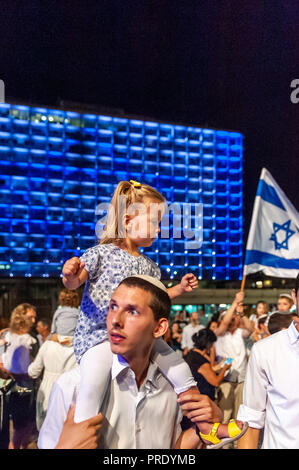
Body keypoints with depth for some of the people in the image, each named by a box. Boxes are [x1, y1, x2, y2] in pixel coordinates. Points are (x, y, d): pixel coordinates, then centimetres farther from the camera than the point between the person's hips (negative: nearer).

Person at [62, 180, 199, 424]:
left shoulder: (149, 266, 13)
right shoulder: (102, 253, -4)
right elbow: (74, 283, -5)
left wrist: (179, 289, 16)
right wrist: (70, 274, -27)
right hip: (98, 333, -5)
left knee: (179, 369, 4)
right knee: (96, 375, -32)